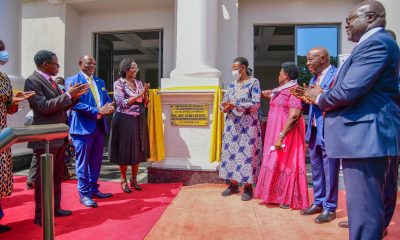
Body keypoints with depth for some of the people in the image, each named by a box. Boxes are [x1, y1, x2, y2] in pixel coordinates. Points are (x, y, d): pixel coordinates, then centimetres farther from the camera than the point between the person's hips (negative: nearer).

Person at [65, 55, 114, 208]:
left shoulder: (100, 82, 18)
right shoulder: (72, 80, -3)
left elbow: (107, 100, 15)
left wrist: (109, 108, -9)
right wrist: (97, 111, -20)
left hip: (99, 125, 7)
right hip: (83, 126, -6)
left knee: (96, 160, 14)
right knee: (83, 162, 2)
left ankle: (94, 189, 27)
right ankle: (84, 194, 12)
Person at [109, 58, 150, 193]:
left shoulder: (139, 83, 11)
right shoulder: (118, 83, -5)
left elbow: (145, 103, 11)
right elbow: (123, 103, -14)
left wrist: (145, 93, -8)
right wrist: (139, 94, -16)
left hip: (139, 120, 5)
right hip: (125, 120, -5)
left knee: (137, 149, 9)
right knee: (125, 150, 2)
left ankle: (134, 179, 24)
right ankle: (123, 180, 18)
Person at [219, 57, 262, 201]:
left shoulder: (254, 82, -3)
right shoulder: (232, 84, 13)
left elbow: (256, 104, -13)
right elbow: (224, 101, 10)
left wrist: (235, 106, -21)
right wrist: (225, 106, -14)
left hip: (248, 126, -5)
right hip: (232, 125, 6)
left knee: (247, 154, -2)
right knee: (231, 153, 7)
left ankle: (248, 187, 9)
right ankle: (233, 184, 19)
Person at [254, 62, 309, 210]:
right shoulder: (280, 91, 13)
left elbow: (294, 115, -25)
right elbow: (267, 93, 35)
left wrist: (281, 136, -29)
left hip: (287, 134, -9)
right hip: (276, 133, 9)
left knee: (287, 163, -2)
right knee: (277, 163, 13)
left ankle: (290, 199, 11)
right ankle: (280, 195, 24)